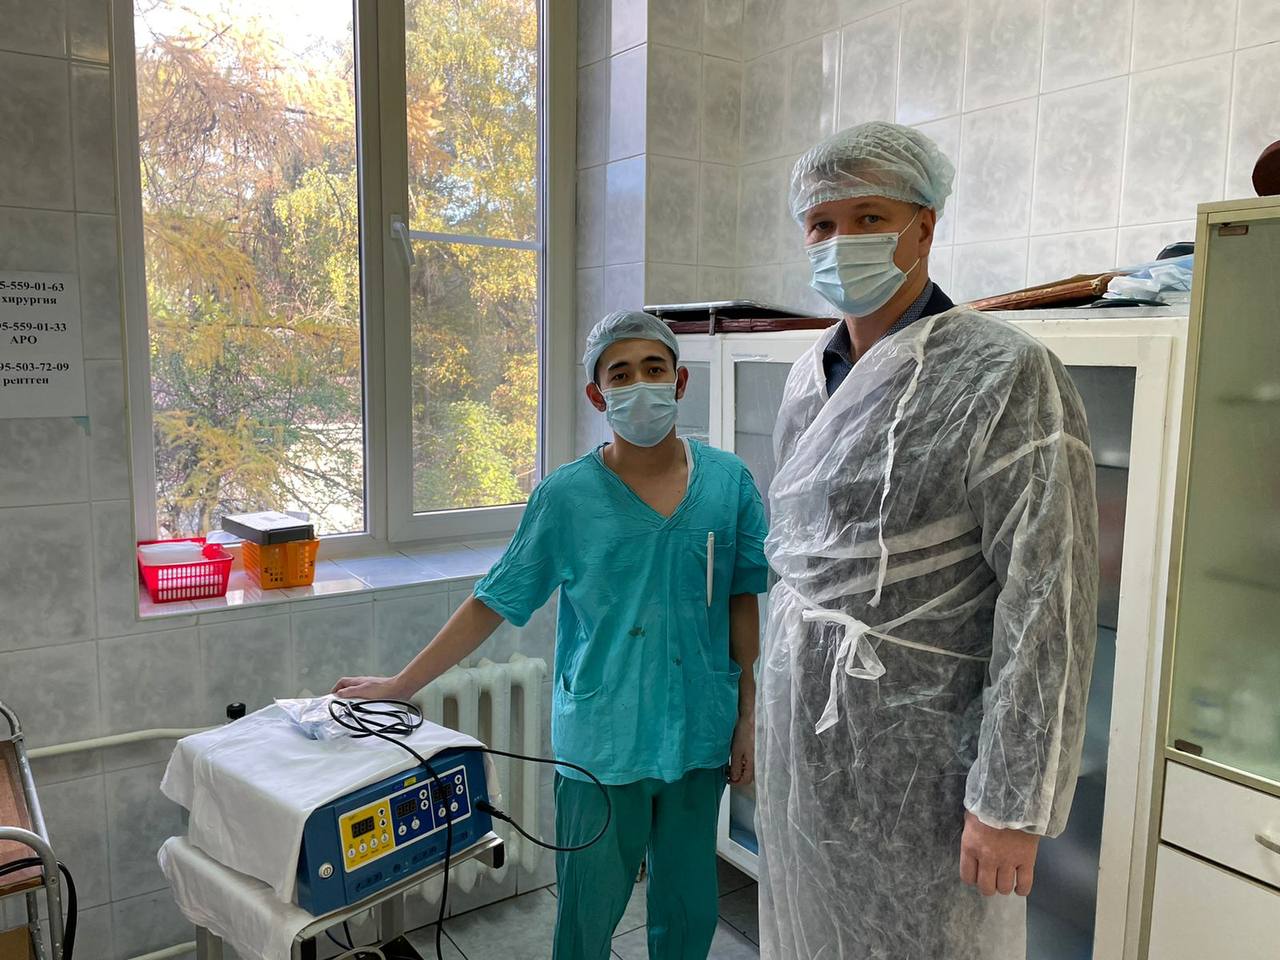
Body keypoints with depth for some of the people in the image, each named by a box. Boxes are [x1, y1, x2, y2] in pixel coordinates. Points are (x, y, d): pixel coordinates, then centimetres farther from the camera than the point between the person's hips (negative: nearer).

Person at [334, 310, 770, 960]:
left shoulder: (728, 481, -3)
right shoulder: (566, 496, -9)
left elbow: (743, 602, 3)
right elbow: (492, 602, -3)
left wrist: (748, 715, 4)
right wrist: (402, 684, -2)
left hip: (700, 737, 2)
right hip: (601, 744, -2)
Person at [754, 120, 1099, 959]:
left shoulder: (1005, 376, -16)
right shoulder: (808, 379, 6)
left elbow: (1049, 602, -18)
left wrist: (1012, 802, -18)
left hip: (917, 762, -6)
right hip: (802, 746, 7)